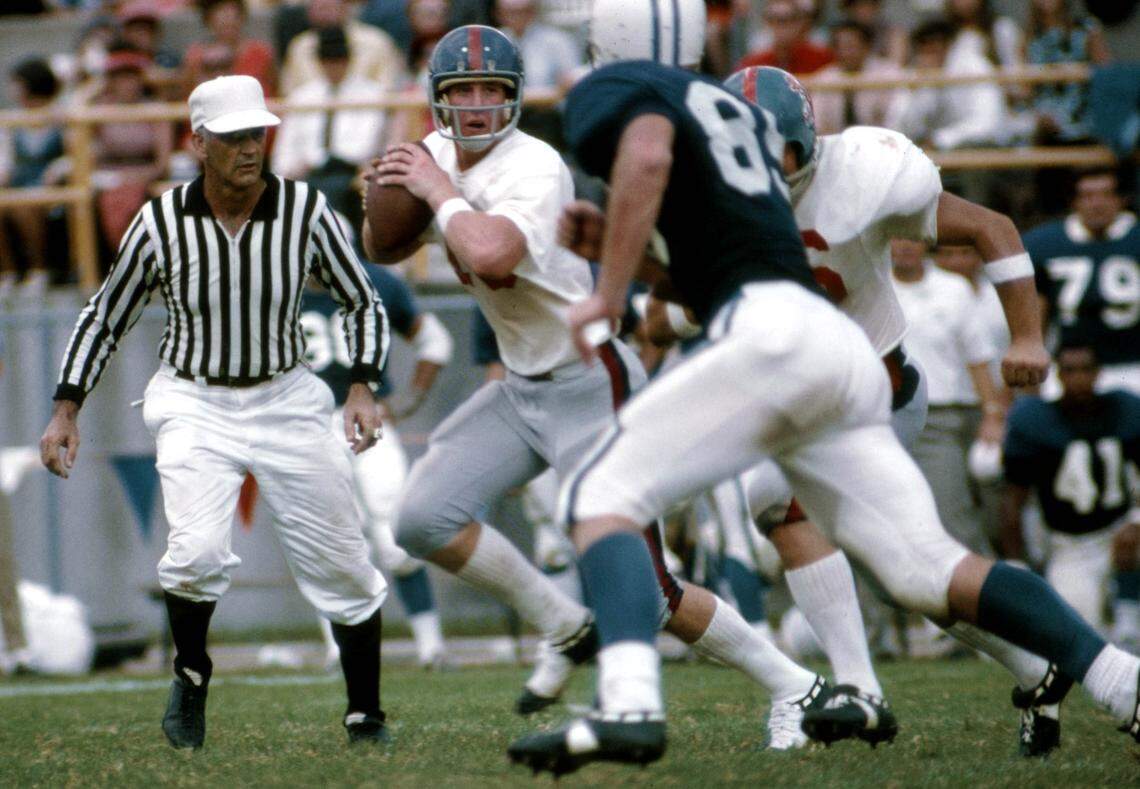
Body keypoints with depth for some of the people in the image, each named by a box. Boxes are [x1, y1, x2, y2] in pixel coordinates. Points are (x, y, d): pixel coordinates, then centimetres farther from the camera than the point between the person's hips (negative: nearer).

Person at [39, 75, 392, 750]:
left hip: (285, 399, 1)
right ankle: (191, 680, 7)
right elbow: (106, 316, 3)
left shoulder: (305, 211, -11)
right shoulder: (162, 222, -11)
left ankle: (367, 718, 21)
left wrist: (363, 388, -11)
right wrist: (66, 410, -1)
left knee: (341, 563, 1)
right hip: (194, 404, -1)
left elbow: (363, 302, 2)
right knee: (198, 553, -22)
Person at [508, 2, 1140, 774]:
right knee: (927, 567, 6)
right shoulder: (740, 109, 30)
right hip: (844, 345, 8)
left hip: (771, 331, -7)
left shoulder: (614, 90, 7)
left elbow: (648, 155, -15)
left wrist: (608, 295, -12)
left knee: (603, 497, -7)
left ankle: (630, 707, -29)